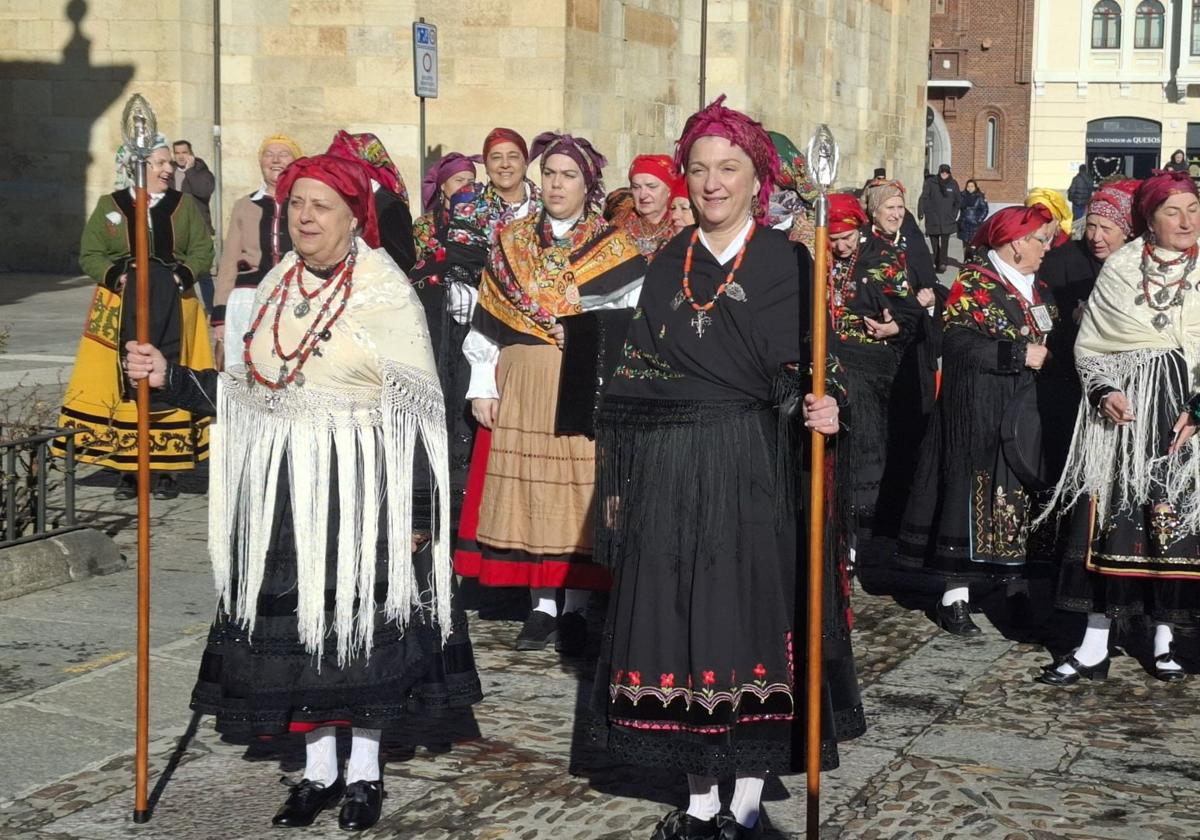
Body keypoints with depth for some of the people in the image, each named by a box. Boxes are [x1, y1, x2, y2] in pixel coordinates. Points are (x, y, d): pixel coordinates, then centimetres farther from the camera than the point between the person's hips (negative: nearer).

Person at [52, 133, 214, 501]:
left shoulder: (185, 205, 9)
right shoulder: (109, 206, 7)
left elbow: (203, 251, 6)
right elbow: (89, 256, 5)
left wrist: (183, 274, -12)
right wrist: (116, 275, -12)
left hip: (174, 312, 1)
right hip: (121, 312, 0)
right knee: (125, 385, -3)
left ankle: (167, 468, 5)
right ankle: (127, 468, 6)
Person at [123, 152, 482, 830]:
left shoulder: (387, 294, -8)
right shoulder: (277, 290, 11)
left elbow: (418, 411, -10)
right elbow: (245, 391, 15)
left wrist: (416, 511, -13)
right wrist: (171, 377, 1)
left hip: (360, 485, -5)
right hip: (282, 487, 6)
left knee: (362, 618, 2)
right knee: (293, 620, 8)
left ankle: (365, 771, 18)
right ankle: (319, 769, 22)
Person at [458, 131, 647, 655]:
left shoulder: (615, 248, 2)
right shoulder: (512, 243, 10)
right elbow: (487, 323, 9)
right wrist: (482, 386, 3)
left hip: (586, 388, -3)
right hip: (522, 387, 3)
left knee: (579, 491, -2)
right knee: (528, 489, 4)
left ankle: (575, 608, 6)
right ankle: (542, 606, 13)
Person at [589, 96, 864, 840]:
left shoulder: (787, 262, 0)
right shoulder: (668, 267, 10)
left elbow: (805, 371, -1)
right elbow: (636, 380, 10)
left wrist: (818, 409, -24)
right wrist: (616, 482, 7)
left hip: (755, 470, -3)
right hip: (669, 474, 4)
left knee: (751, 619, 1)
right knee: (681, 626, 5)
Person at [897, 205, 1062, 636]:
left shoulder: (1038, 289, 16)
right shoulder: (974, 283, -7)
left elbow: (1048, 343, 24)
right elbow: (958, 343, -18)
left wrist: (1049, 354, 1)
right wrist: (1020, 354, -17)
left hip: (1026, 411, 7)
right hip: (979, 410, -7)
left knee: (1019, 496, 8)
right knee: (972, 492, -5)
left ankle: (1010, 579, 19)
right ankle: (955, 597, 0)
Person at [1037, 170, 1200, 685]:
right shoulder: (1120, 267, 4)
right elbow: (1089, 345, 7)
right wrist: (1104, 391, -9)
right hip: (1123, 410, 0)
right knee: (1110, 519, -1)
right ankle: (1095, 647, 4)